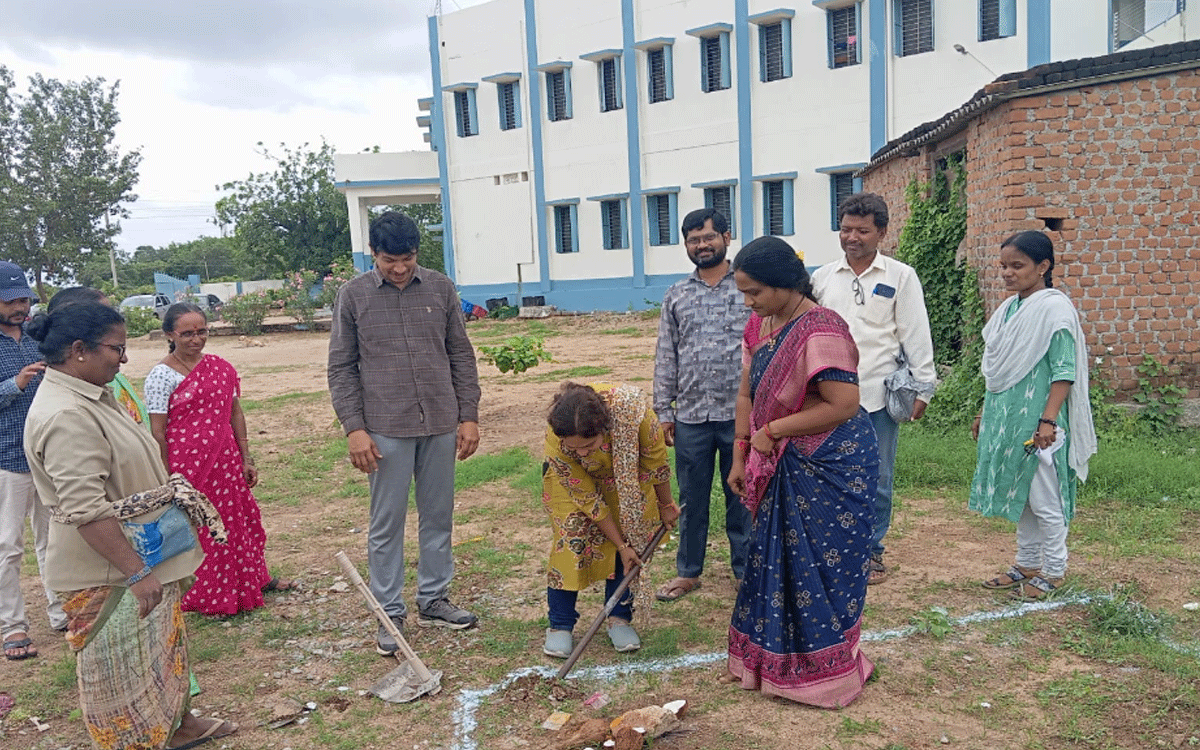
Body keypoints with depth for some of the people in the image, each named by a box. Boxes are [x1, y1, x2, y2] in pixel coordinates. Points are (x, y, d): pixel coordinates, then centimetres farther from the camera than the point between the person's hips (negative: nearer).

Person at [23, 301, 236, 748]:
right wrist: (137, 573, -27)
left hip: (139, 553, 10)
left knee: (163, 646, 23)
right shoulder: (65, 416, -26)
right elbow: (86, 511, -30)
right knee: (123, 667, 6)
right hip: (110, 573, -10)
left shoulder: (88, 396, 6)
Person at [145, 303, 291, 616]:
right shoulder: (161, 375, -10)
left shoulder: (220, 367, 6)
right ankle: (210, 598, 23)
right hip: (187, 465, -5)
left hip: (225, 460, 6)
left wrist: (246, 460, 11)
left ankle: (256, 577, 36)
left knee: (239, 517, 17)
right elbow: (157, 433, -11)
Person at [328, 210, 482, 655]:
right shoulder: (353, 296, -1)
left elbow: (461, 355, 7)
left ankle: (433, 601, 27)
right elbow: (341, 368, 0)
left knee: (438, 516, 12)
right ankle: (390, 614, 17)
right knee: (387, 523, 4)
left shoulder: (440, 288, 4)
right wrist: (354, 428, -7)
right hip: (386, 429, -2)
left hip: (441, 425, 3)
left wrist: (469, 415, 3)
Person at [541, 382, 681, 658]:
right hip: (573, 478, -1)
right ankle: (560, 625, 3)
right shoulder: (555, 444, -39)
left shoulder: (631, 409, -42)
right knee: (571, 540, -10)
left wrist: (666, 506, -4)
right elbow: (587, 499, -24)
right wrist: (621, 545, -18)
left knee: (631, 536, -4)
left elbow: (657, 461, -20)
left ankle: (620, 618, 11)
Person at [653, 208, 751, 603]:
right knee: (691, 498, 12)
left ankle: (746, 569, 26)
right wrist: (663, 410, 6)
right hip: (690, 415, 3)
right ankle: (688, 572, 27)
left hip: (741, 413, -2)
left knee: (742, 496, 10)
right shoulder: (675, 296, 9)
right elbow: (665, 357, 10)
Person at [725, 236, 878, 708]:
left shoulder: (820, 330, -23)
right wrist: (741, 456, 7)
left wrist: (772, 430, -19)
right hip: (782, 467, 8)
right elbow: (747, 394, 10)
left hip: (831, 466, -8)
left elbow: (843, 405, -28)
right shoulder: (760, 325, 4)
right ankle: (770, 658, 33)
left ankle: (823, 672, 24)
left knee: (821, 564, 5)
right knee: (775, 558, 16)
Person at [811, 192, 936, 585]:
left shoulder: (900, 277, 2)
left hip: (879, 397, -2)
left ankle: (872, 551, 22)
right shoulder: (823, 277, 10)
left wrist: (923, 388, -2)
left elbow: (916, 336, 2)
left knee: (876, 480, 7)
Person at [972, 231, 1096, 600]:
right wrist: (985, 413, 20)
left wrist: (1048, 420, -22)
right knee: (1019, 494, 16)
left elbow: (1064, 371, -16)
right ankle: (1026, 565, 28)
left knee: (1044, 500, 1)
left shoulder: (1054, 308, -12)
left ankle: (1053, 572, 16)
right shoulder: (1009, 308, 11)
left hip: (1037, 421, -8)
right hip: (1006, 418, 8)